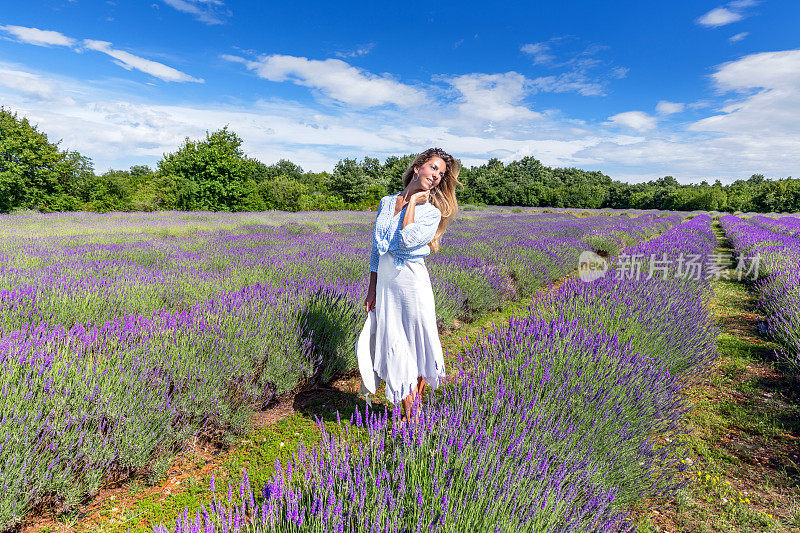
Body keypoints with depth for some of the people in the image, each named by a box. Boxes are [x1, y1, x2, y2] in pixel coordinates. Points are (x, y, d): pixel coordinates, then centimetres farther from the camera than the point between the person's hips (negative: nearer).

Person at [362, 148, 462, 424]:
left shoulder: (432, 212, -4)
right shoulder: (387, 202, 8)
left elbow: (407, 241, -23)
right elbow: (377, 248, 12)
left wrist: (412, 203, -11)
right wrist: (372, 289, 11)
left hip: (413, 282, -4)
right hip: (385, 283, 4)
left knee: (418, 344, 6)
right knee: (395, 347, 9)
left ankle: (416, 408, 29)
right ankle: (407, 413, 26)